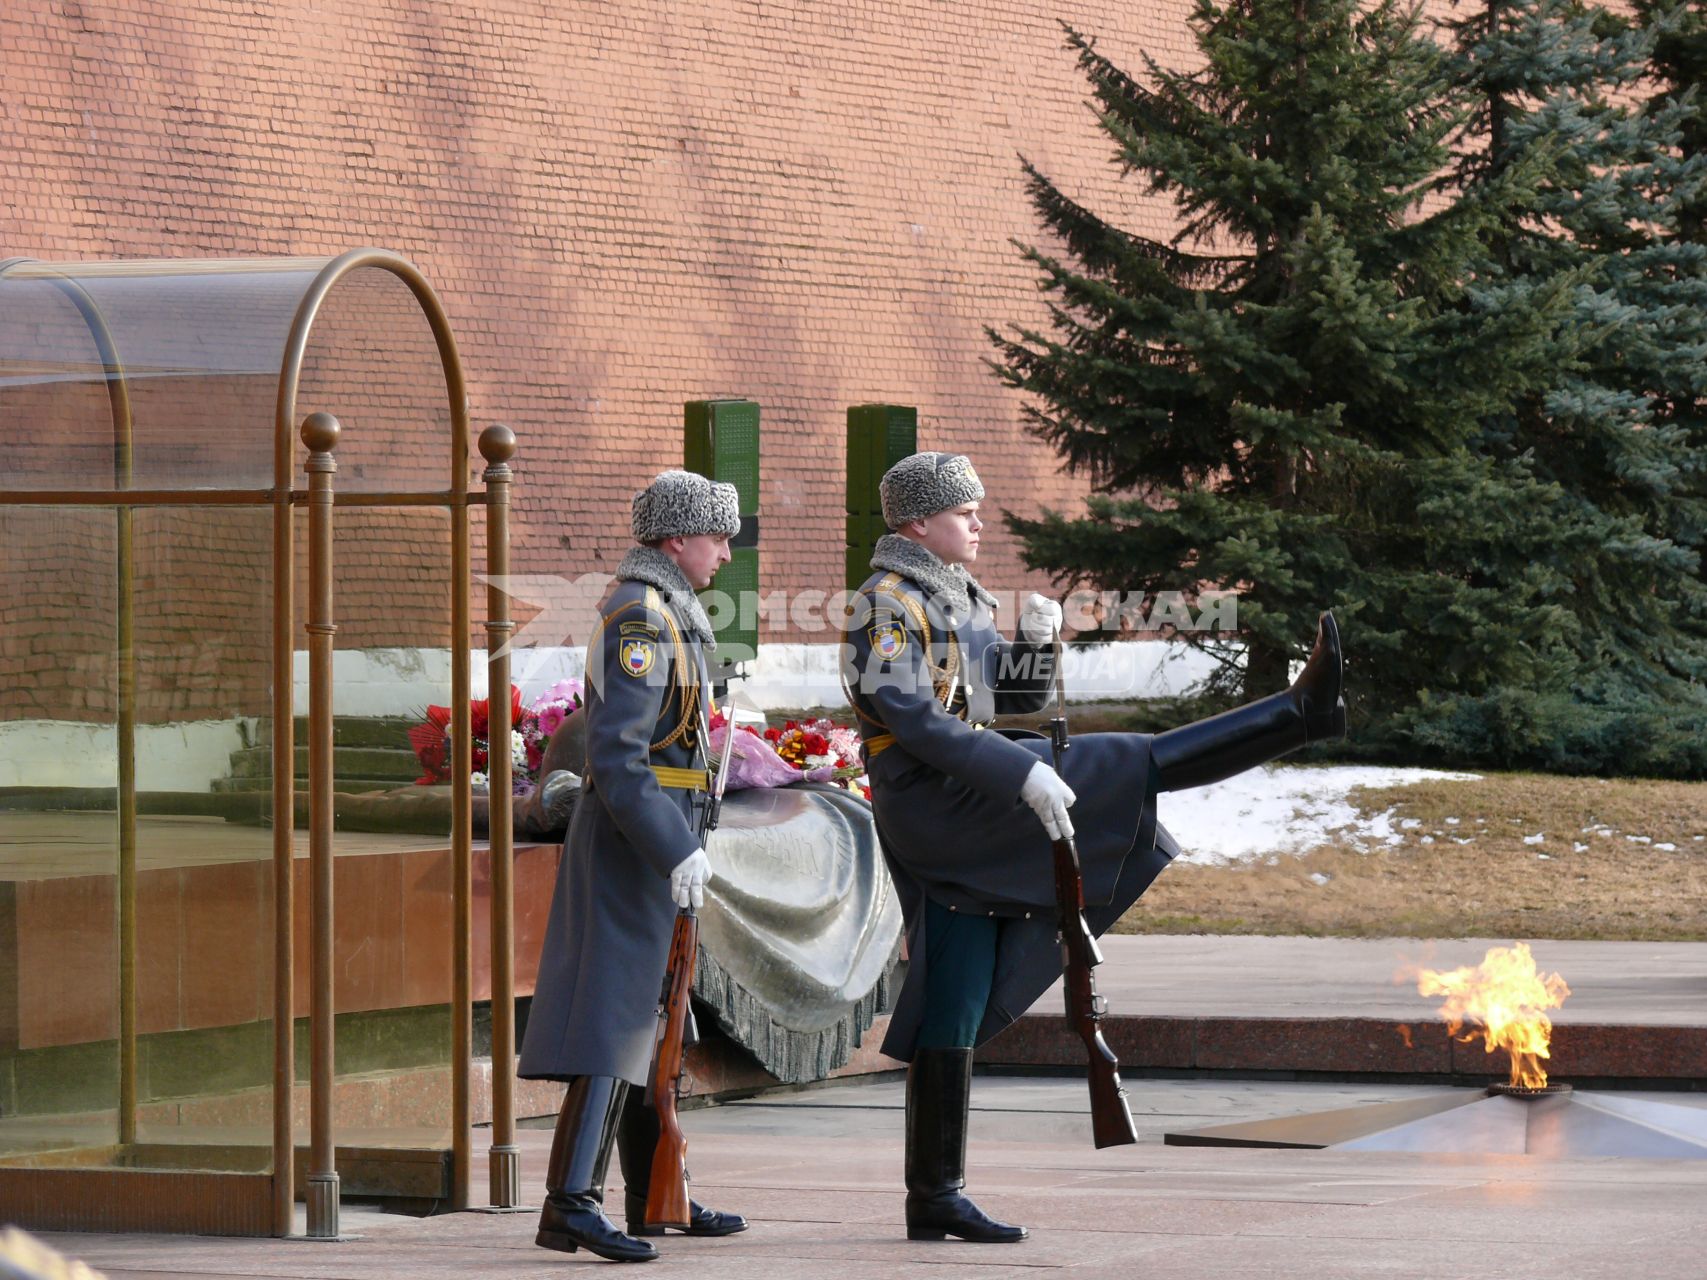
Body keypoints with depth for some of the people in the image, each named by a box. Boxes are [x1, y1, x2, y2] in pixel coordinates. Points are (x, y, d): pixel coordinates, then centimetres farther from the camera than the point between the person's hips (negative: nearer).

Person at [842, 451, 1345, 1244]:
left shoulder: (956, 598, 20)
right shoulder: (888, 605, -10)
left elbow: (1022, 695, 23)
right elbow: (914, 722, -22)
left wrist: (1038, 637, 1)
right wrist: (1024, 774, -28)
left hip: (968, 826, 10)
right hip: (935, 805, -10)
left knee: (956, 1009, 8)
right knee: (1127, 768, -14)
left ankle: (934, 1199, 9)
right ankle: (1303, 712, -11)